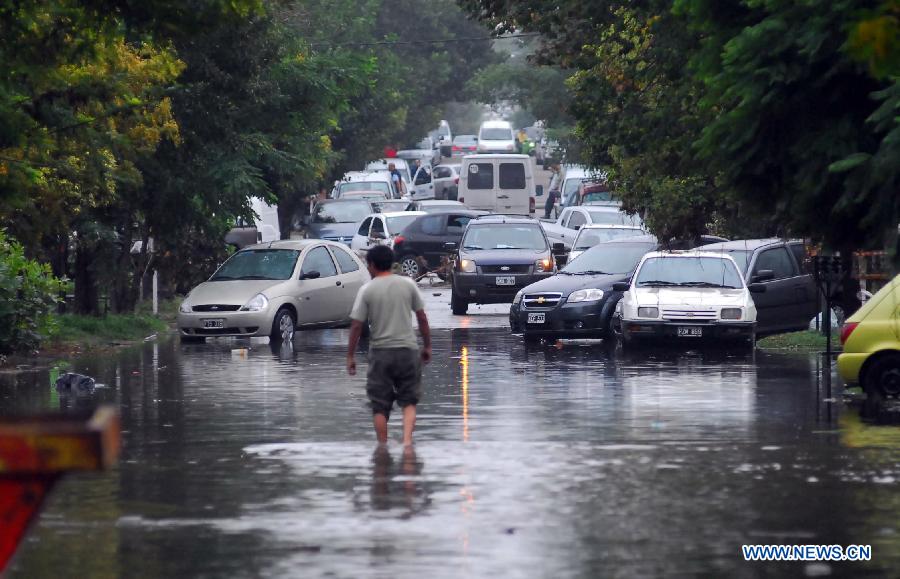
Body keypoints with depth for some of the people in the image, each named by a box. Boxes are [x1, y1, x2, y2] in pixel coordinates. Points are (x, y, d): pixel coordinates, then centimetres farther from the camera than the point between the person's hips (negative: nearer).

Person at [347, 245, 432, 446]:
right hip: (407, 349, 1)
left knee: (380, 406, 7)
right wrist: (427, 346, 16)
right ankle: (407, 440, -13)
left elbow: (356, 325, -5)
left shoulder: (367, 290, -4)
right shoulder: (408, 284, 2)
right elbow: (422, 318, 5)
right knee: (409, 402, 7)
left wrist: (350, 356, 3)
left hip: (380, 352, -1)